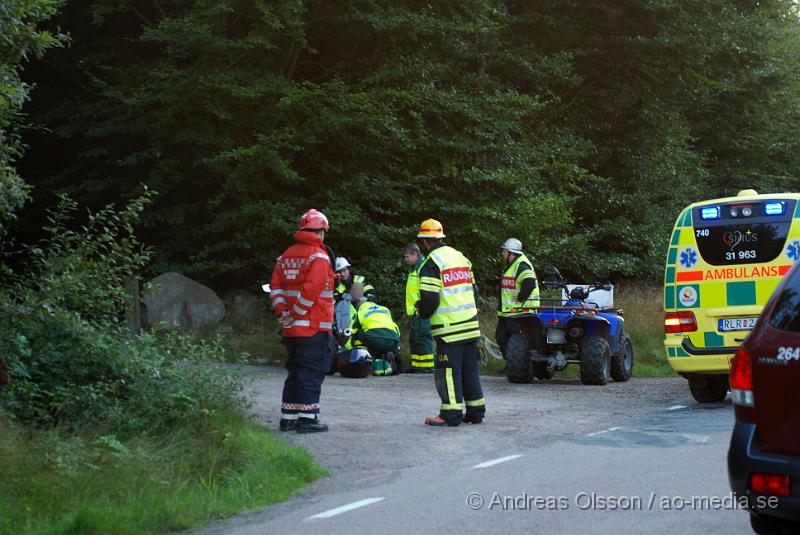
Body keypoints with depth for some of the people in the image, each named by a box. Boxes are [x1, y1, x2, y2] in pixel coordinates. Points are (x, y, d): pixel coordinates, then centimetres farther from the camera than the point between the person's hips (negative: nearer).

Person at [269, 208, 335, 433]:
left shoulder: (286, 255, 14)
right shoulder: (318, 256, -10)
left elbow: (275, 286, 10)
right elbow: (311, 289, -21)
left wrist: (282, 312, 2)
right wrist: (294, 314, -15)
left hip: (291, 329, 7)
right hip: (314, 327, -7)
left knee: (295, 372, 14)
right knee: (312, 373, -3)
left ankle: (288, 417, 16)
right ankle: (307, 418, -5)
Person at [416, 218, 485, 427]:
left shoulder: (431, 263, -11)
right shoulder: (460, 257, 14)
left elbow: (429, 299, -15)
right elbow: (474, 290, 18)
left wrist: (423, 314, 4)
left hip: (449, 328, -7)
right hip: (470, 324, 7)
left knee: (448, 370, -4)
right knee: (469, 368, 13)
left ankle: (451, 414, -5)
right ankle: (476, 411, 17)